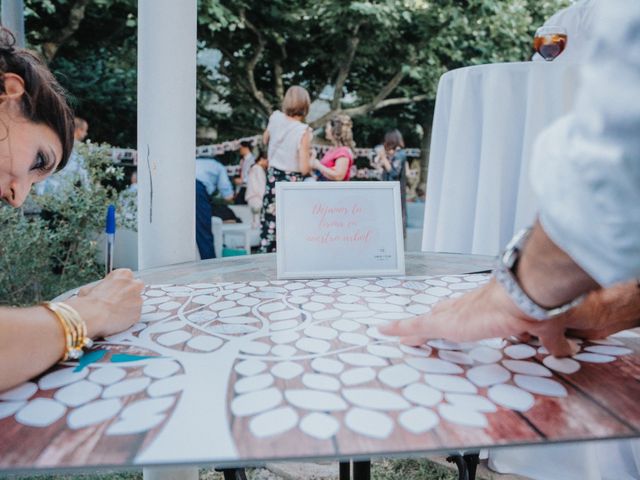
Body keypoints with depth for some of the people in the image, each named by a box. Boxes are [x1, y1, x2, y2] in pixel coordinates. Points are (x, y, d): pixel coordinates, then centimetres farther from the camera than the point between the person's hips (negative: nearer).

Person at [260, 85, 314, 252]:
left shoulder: (275, 118, -4)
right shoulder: (303, 131, -18)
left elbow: (265, 140, 17)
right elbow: (304, 169, -18)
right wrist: (311, 157, 1)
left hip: (272, 178, 5)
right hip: (291, 183, -5)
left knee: (269, 223, 15)